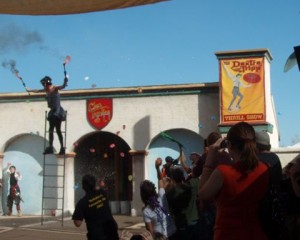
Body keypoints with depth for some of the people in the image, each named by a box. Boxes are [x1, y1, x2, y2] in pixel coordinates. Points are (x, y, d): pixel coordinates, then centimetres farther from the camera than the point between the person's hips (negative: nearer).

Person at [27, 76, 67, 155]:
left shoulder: (55, 88, -8)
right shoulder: (47, 90, 14)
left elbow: (63, 86, -25)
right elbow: (37, 91, 31)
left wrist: (65, 80, -42)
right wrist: (30, 90, 43)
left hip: (58, 111, -9)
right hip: (53, 111, 9)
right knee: (51, 130, 3)